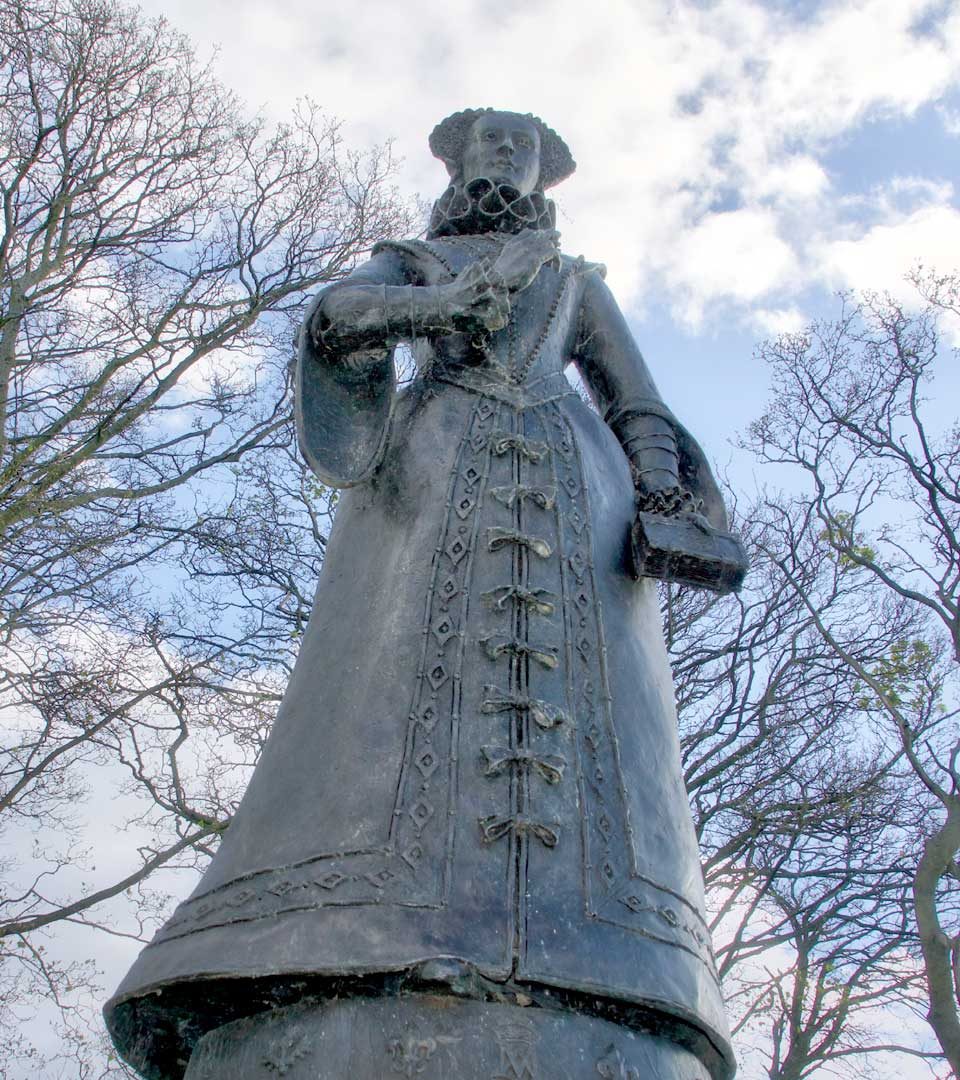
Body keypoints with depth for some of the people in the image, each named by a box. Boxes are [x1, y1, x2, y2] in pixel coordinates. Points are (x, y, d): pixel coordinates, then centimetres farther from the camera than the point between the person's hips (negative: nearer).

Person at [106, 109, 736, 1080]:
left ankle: (594, 956, -40)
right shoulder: (416, 260, 32)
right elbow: (339, 312, 9)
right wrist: (442, 303, -11)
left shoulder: (579, 282, 36)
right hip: (438, 444, -1)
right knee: (394, 663, -25)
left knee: (591, 676, -24)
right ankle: (338, 940, -37)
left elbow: (639, 404, 22)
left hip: (573, 456, 1)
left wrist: (664, 488, 0)